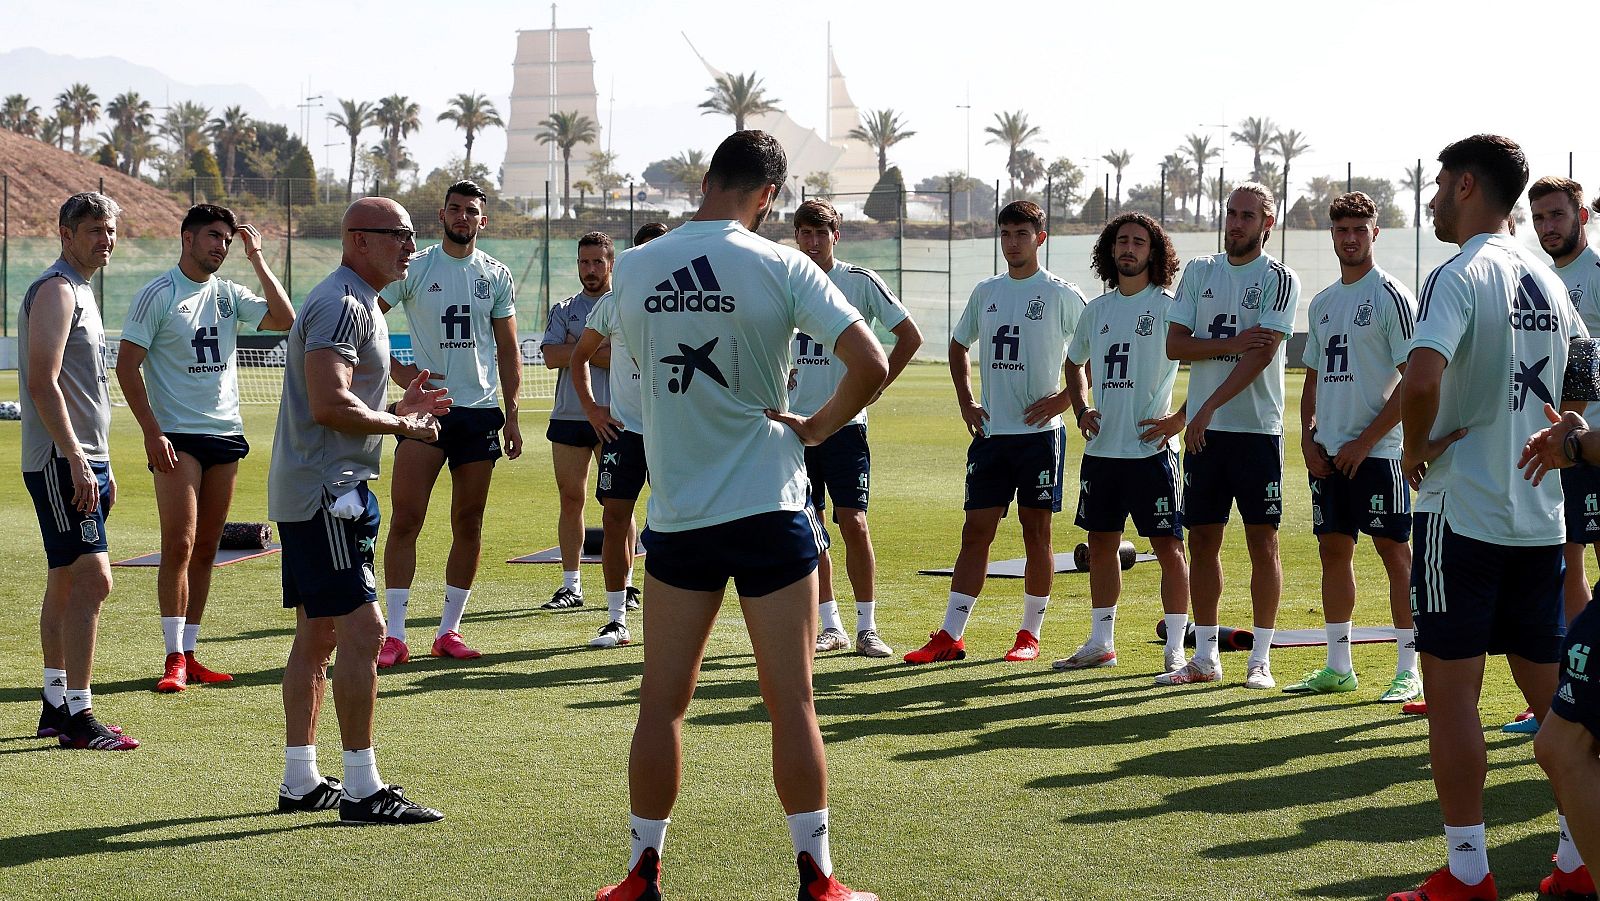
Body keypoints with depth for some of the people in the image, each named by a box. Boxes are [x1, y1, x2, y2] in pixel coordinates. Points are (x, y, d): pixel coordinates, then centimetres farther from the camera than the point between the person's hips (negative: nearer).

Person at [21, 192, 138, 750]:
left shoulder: (81, 291, 20)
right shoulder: (56, 290, -12)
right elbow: (42, 383, -20)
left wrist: (101, 466, 24)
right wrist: (77, 461, -24)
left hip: (82, 461, 10)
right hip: (60, 461, -10)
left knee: (66, 584, 13)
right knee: (91, 579, -14)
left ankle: (55, 705, 20)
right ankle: (77, 719, -14)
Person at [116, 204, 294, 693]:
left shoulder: (229, 294, 11)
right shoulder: (157, 294, -4)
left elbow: (285, 319, 1)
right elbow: (127, 365, -6)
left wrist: (257, 258, 0)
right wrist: (151, 432, -14)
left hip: (226, 433, 5)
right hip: (177, 434, -5)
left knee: (206, 549, 6)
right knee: (179, 545, -11)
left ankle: (189, 655, 11)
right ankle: (174, 657, -8)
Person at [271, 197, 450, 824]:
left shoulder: (357, 304, 20)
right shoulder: (341, 306, -15)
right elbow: (329, 406, -25)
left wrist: (396, 410, 14)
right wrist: (400, 425, -13)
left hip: (305, 493, 11)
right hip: (325, 494, -11)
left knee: (317, 636, 13)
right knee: (362, 631, -12)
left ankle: (300, 782, 18)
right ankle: (362, 790, -10)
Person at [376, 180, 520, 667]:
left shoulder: (497, 276, 9)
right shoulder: (414, 268, 1)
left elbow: (508, 351, 13)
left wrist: (511, 416, 8)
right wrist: (395, 369, -6)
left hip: (481, 410, 3)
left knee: (469, 525, 5)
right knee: (405, 519, -9)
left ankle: (449, 631, 14)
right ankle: (395, 636, -6)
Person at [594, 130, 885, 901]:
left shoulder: (632, 270, 1)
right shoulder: (780, 267, -9)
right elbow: (870, 363, -14)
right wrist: (820, 425, 0)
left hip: (676, 514, 3)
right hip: (768, 508, -3)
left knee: (662, 702, 9)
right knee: (791, 701, 2)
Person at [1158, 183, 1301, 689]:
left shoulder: (1280, 281, -3)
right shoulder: (1199, 272, 11)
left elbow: (1261, 354, -14)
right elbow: (1175, 345, 3)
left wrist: (1208, 407, -18)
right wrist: (1232, 344, -12)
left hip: (1257, 427, -4)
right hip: (1203, 428, 4)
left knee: (1263, 539, -1)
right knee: (1202, 538, 7)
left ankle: (1260, 658, 4)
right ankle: (1205, 657, 14)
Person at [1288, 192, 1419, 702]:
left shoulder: (1391, 296, -7)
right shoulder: (1322, 303, 15)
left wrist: (1364, 441, -14)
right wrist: (1307, 438, 6)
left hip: (1377, 449, -7)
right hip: (1328, 451, 7)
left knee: (1394, 550, -4)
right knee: (1333, 549, 9)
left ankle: (1409, 670, -1)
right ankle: (1338, 667, 16)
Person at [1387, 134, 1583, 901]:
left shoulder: (1459, 278, -12)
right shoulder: (1547, 283, 12)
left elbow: (1422, 379, -28)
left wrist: (1416, 450, -12)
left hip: (1462, 513, -7)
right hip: (1540, 514, 7)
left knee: (1452, 693, -1)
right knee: (1548, 691, 12)